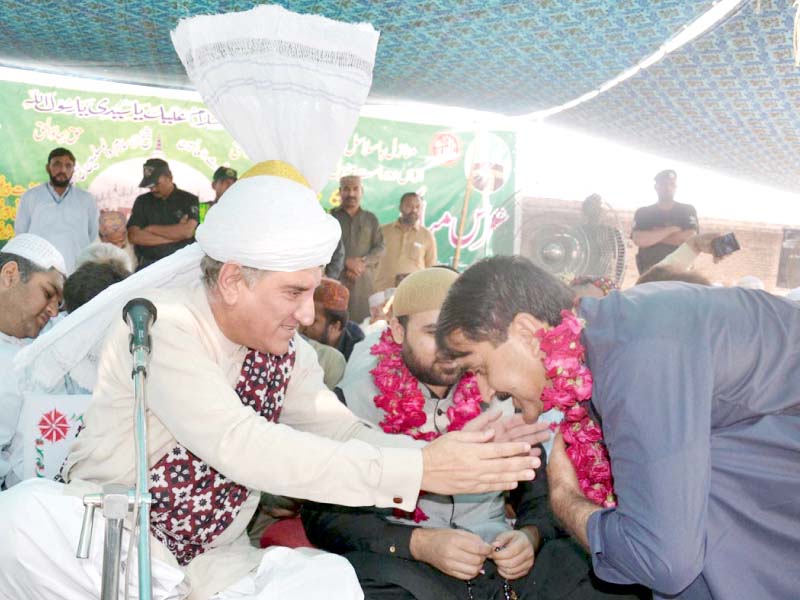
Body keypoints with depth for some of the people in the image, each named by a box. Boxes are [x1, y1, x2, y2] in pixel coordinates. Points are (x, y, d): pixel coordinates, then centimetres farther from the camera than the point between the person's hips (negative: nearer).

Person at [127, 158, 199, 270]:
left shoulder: (190, 200, 6)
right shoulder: (142, 201, 14)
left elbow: (187, 231, -10)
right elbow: (133, 236, 1)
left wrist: (151, 229, 1)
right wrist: (175, 235, -4)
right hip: (148, 264, 2)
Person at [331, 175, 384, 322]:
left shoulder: (370, 219, 16)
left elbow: (380, 247, 9)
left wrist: (362, 263, -9)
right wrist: (347, 262, -12)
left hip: (364, 280, 2)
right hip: (335, 278, -1)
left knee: (362, 321, -7)